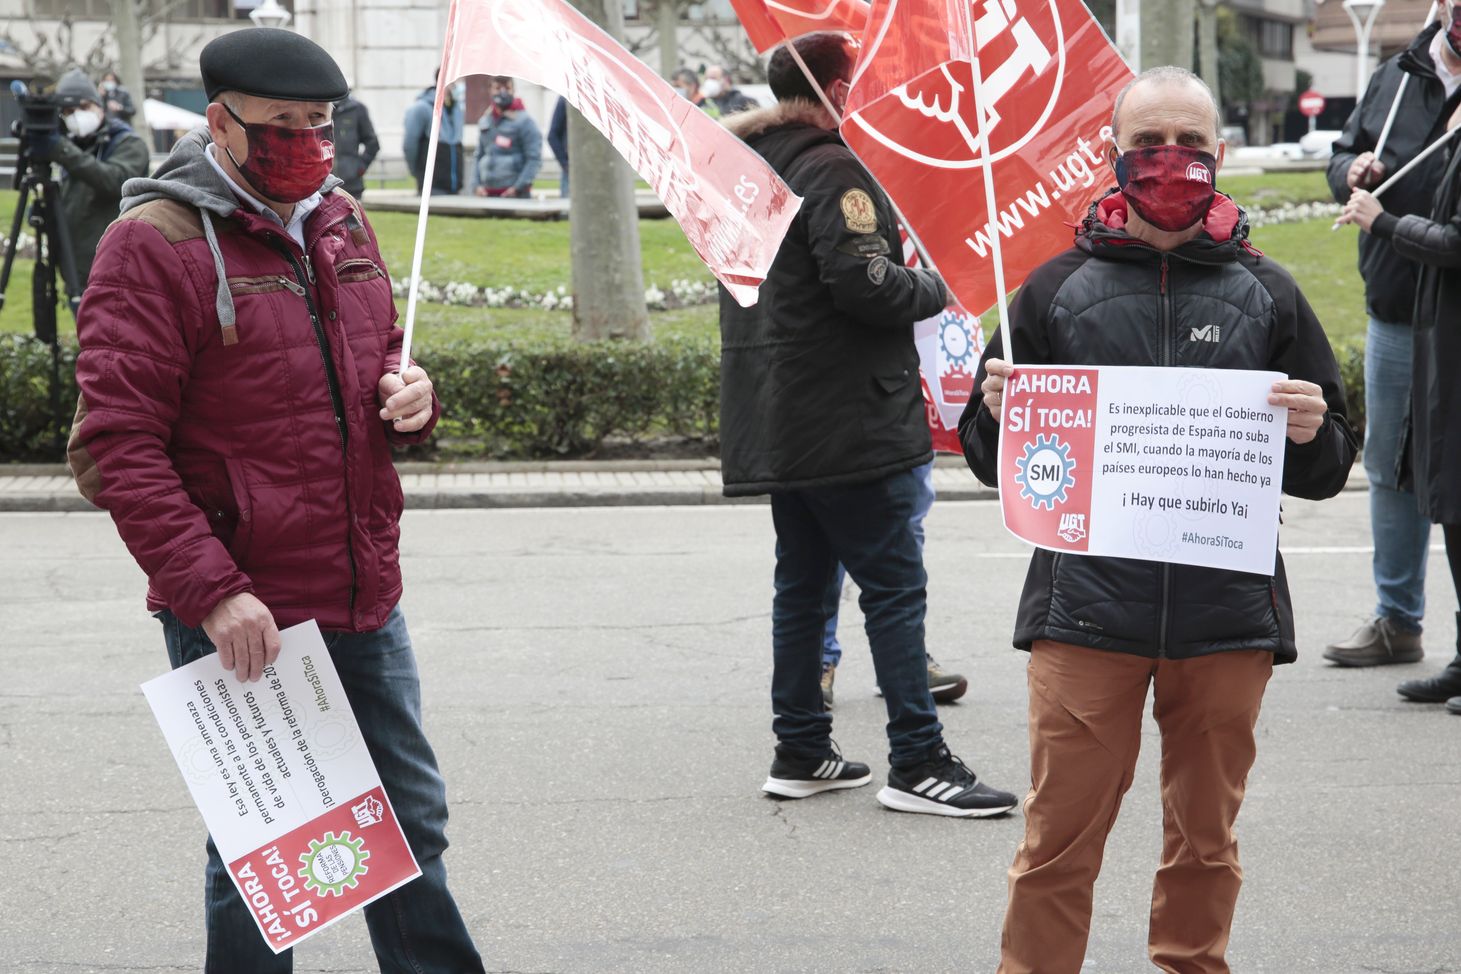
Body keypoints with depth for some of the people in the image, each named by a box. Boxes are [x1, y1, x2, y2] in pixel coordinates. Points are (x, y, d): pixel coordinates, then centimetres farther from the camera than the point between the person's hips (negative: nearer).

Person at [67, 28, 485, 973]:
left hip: (366, 602, 7)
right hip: (241, 616, -7)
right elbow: (116, 449, -15)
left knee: (412, 820, 16)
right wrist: (212, 592, -23)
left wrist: (410, 395, 0)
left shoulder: (339, 219, 11)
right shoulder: (154, 245, -12)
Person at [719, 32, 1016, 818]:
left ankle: (800, 752, 19)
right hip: (847, 421, -9)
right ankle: (917, 765, -6)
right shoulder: (832, 169, -15)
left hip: (772, 421, 9)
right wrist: (932, 289, -7)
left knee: (802, 583, 15)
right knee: (894, 585, -6)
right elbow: (860, 282, -23)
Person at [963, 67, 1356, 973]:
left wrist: (1310, 437, -11)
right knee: (1059, 841, 0)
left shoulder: (1265, 295, 8)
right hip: (1087, 615, -1)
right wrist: (997, 414, -12)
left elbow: (1328, 472, 11)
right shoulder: (1058, 289, 5)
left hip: (1228, 617, 1)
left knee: (1206, 842, 11)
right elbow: (993, 462, 9)